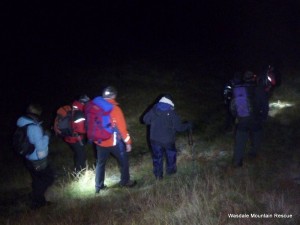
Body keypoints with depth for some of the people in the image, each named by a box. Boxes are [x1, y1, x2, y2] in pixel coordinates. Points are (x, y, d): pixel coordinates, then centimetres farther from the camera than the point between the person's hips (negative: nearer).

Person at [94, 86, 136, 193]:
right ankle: (125, 181, 29)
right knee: (123, 161, 16)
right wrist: (128, 142, -9)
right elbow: (122, 127, -17)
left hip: (100, 141, 5)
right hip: (114, 142, -5)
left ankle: (99, 186, 24)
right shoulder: (115, 108, -19)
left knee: (100, 163, 17)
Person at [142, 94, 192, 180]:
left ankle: (158, 175, 26)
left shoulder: (154, 109, -5)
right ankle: (170, 170, 41)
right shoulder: (172, 112, -14)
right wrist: (188, 125, 7)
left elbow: (145, 119, 4)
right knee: (171, 155, 24)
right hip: (168, 140, -2)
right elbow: (179, 127, -11)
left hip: (155, 139, 2)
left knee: (157, 157, 17)